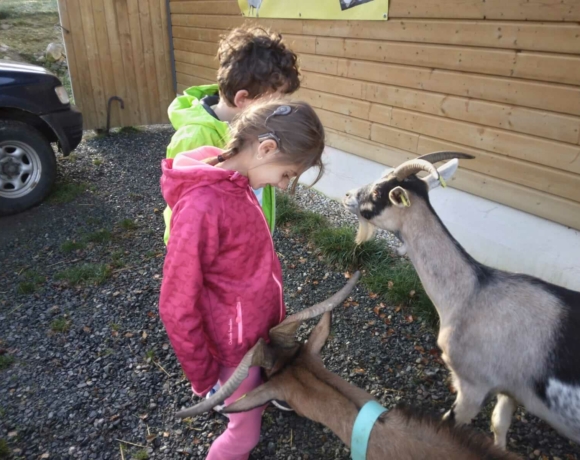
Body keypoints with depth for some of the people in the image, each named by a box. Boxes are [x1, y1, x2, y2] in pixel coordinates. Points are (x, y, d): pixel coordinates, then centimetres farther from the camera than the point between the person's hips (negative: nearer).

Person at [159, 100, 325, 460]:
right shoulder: (202, 205, -31)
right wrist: (203, 377, -13)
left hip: (259, 327, 8)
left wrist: (277, 315, 15)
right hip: (237, 343, -8)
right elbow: (177, 306, -25)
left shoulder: (236, 185, -3)